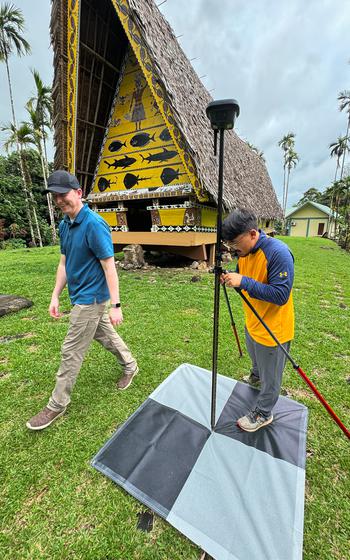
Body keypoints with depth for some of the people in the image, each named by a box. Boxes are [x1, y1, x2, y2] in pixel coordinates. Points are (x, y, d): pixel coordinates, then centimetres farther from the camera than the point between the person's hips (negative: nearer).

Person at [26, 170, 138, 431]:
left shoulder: (94, 224, -20)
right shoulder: (65, 224, 7)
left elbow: (109, 266, -22)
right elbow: (64, 263, 12)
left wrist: (115, 305, -21)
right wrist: (55, 296, 11)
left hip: (90, 298, -9)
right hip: (81, 296, 9)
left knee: (71, 352, 3)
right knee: (106, 336, 22)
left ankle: (57, 405, 24)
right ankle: (130, 366, 44)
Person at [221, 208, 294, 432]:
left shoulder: (279, 252, -29)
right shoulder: (244, 251, -4)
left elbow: (281, 295, -31)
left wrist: (244, 282, -37)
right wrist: (230, 278, -13)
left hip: (273, 329, -7)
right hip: (252, 323, 8)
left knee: (269, 376, 15)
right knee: (257, 361, 34)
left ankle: (263, 414, 37)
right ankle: (255, 377, 63)